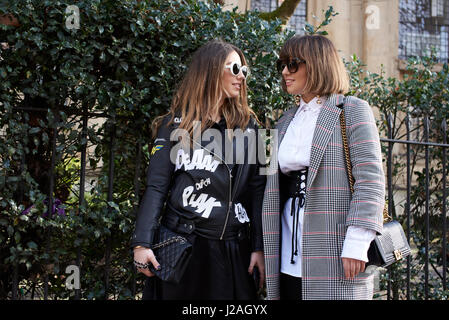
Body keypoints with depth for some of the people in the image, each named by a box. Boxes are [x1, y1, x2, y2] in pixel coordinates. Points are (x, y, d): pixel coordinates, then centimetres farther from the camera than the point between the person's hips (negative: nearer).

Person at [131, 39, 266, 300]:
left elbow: (257, 190, 5)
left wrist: (259, 247, -1)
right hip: (182, 247, -2)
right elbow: (157, 187, -1)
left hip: (233, 249, 2)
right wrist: (142, 243, -9)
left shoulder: (247, 125, 9)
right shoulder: (176, 125, 2)